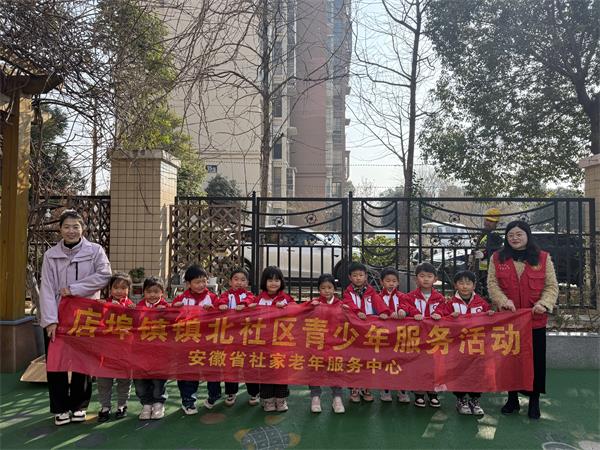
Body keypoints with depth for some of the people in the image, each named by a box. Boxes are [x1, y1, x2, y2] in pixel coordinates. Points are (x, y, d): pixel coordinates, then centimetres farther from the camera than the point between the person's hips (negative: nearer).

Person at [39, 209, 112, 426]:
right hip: (56, 318, 1)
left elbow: (104, 276, -14)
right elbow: (46, 289, -6)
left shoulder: (95, 250, -2)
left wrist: (73, 289, -16)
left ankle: (79, 406, 24)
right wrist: (50, 320, -15)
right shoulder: (51, 255, 1)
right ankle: (60, 408, 18)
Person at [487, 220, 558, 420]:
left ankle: (534, 400, 24)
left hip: (535, 320, -1)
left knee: (536, 359, 8)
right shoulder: (497, 258, 3)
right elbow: (492, 283, -2)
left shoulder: (543, 258, 2)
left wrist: (544, 303, -18)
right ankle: (512, 398, 26)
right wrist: (503, 300, -20)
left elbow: (552, 286, 0)